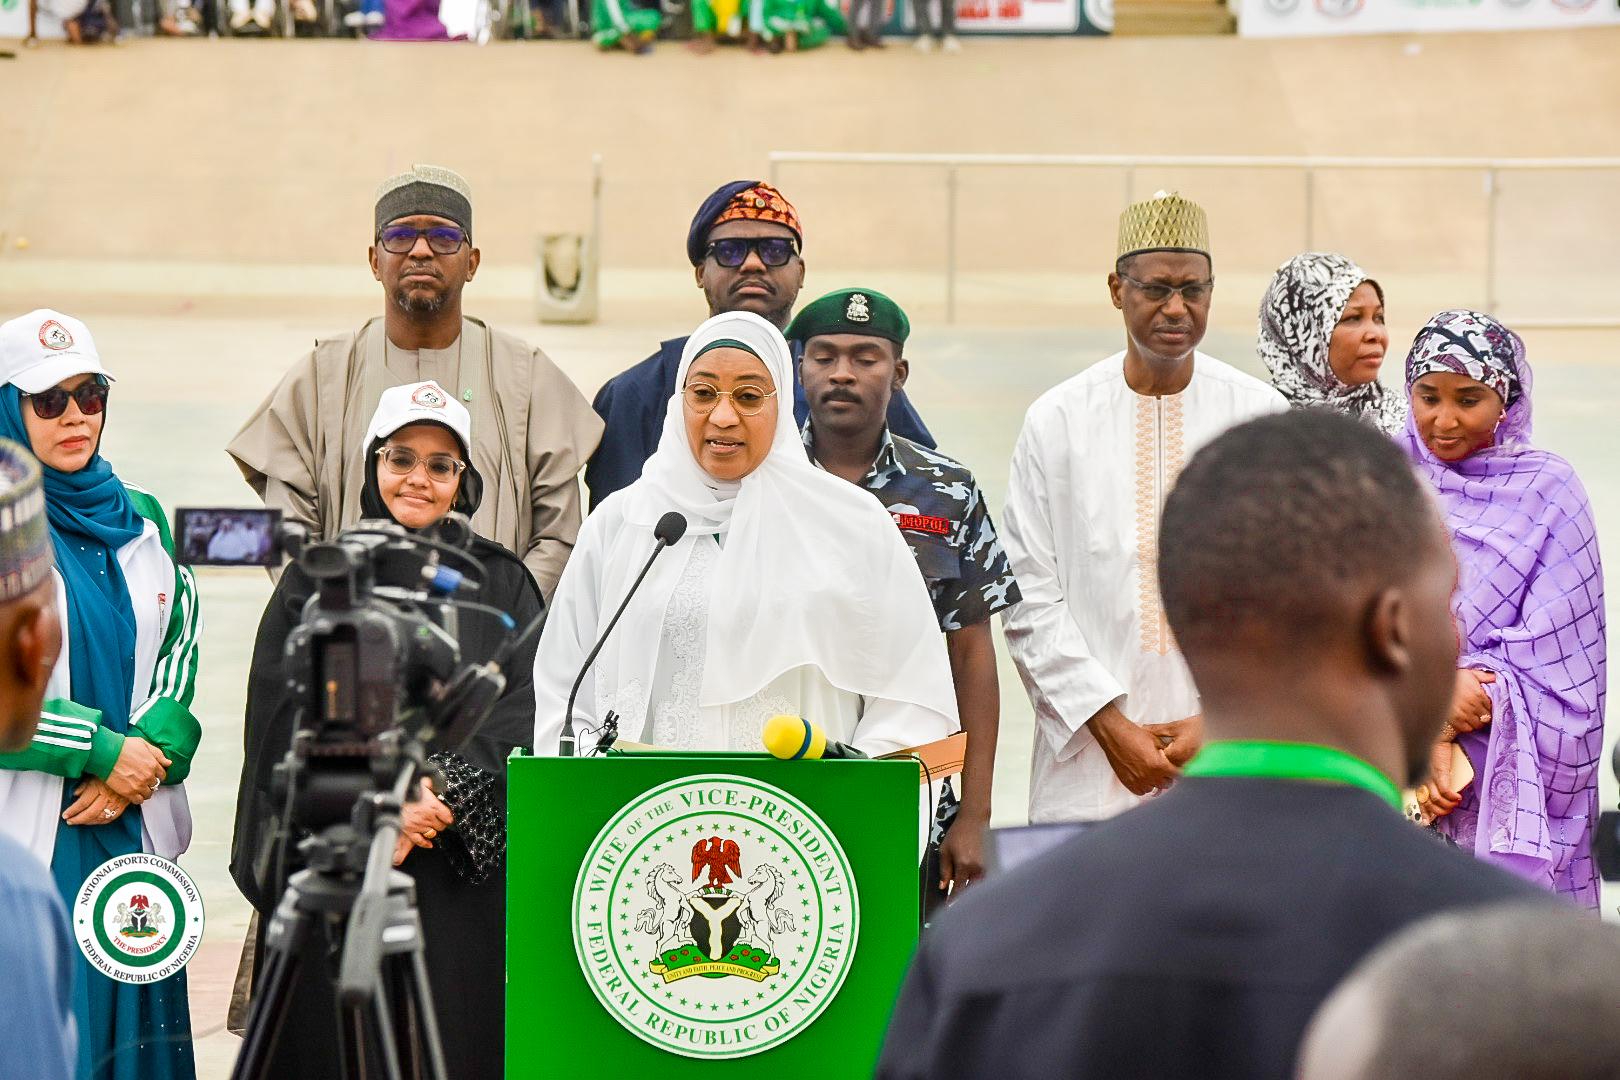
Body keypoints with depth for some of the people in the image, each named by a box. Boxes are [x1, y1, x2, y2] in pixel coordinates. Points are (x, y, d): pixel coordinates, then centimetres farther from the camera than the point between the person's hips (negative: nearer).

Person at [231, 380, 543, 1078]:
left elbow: (520, 718, 0)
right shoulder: (318, 580, 10)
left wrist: (439, 801, -14)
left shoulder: (502, 584, 11)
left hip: (466, 877, 0)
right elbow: (282, 719, 1)